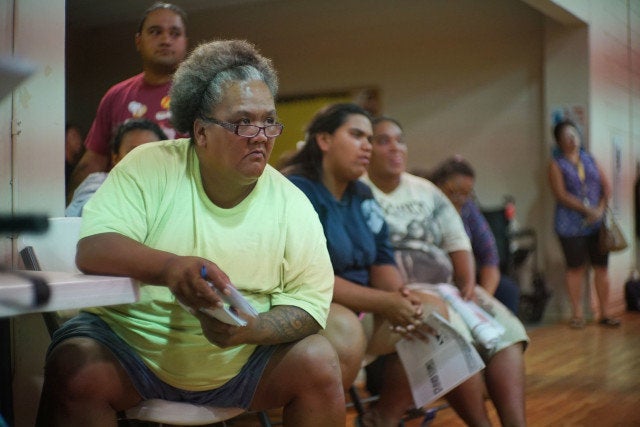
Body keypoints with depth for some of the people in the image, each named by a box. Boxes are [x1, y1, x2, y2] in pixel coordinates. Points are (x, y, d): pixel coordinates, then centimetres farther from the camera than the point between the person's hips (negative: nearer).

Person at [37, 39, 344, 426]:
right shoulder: (150, 167, -9)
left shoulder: (291, 203, -3)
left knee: (319, 362, -18)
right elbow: (92, 249, -18)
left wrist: (251, 330, -26)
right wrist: (169, 268, -38)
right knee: (76, 375, -30)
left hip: (239, 361, 3)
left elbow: (311, 300, -5)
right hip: (130, 340, -2)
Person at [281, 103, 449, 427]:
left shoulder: (363, 196, 12)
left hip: (360, 308, 9)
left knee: (433, 311, -1)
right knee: (345, 328, -37)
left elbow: (381, 262, 9)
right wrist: (385, 303, -22)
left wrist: (402, 297, -14)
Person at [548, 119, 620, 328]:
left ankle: (605, 312, 13)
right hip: (571, 225, -4)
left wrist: (600, 208, -8)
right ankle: (577, 313, 9)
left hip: (597, 223, 4)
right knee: (575, 268, 0)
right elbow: (561, 195, -11)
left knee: (601, 267, 5)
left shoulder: (589, 159, 13)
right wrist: (587, 210, -16)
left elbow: (606, 186, 9)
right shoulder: (556, 164, -1)